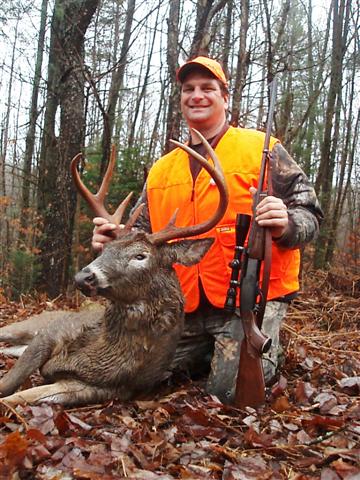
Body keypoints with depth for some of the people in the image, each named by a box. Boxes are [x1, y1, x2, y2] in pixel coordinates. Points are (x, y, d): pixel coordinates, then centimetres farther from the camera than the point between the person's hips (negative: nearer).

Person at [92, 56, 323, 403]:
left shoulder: (261, 148, 0)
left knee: (229, 391, -17)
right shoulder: (161, 169, 14)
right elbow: (144, 234, 17)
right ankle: (214, 349, 30)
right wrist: (116, 241, -6)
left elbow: (308, 213, -2)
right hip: (187, 306, 5)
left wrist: (285, 225, -25)